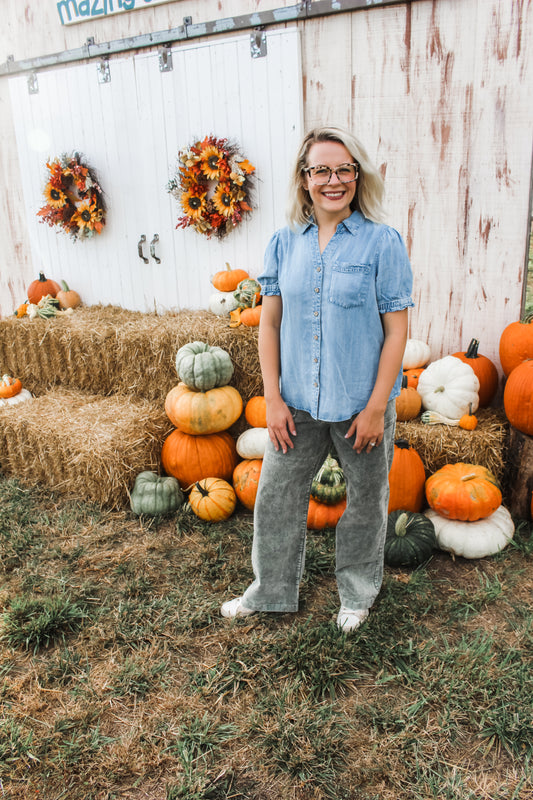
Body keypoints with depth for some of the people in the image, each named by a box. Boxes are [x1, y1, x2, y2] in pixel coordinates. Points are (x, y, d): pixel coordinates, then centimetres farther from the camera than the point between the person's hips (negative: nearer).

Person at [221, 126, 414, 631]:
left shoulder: (382, 242, -8)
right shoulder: (285, 242, 1)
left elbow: (396, 331, -8)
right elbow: (269, 324, 3)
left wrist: (376, 407, -12)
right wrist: (273, 398, -2)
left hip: (361, 403, -2)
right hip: (297, 402, 3)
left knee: (365, 500, 14)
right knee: (275, 496, 13)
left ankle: (358, 594, 41)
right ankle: (272, 591, 38)